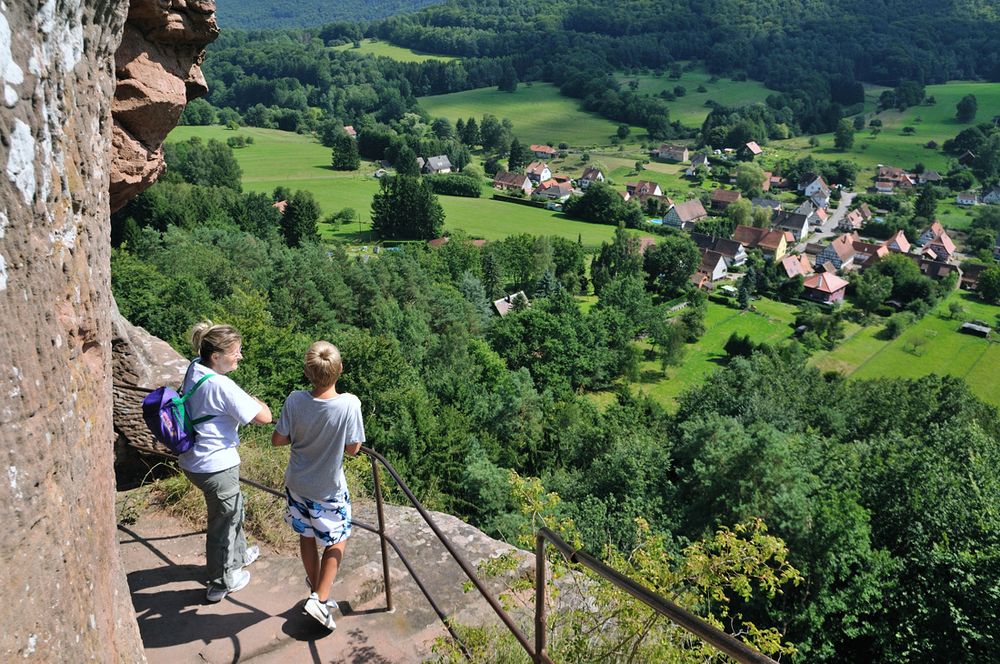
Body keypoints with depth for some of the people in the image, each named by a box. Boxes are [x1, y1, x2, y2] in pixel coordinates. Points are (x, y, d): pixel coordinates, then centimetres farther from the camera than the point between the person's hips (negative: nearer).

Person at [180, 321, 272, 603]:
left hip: (192, 460, 9)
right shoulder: (223, 386, -29)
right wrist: (255, 401, -5)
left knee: (233, 508, 30)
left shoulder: (195, 368, -2)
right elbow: (264, 417, -25)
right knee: (223, 522, 13)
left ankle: (238, 554, 53)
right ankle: (222, 582, 32)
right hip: (215, 466, -9)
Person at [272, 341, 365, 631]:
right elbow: (353, 448, -15)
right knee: (337, 541, 18)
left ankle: (316, 589, 41)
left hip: (297, 484, 3)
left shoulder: (295, 401, -20)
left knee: (307, 537, 23)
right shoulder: (350, 404, -27)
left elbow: (277, 439, -9)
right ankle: (321, 599, 10)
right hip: (329, 489, -3)